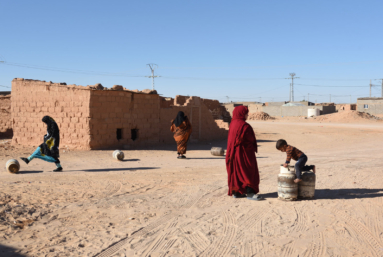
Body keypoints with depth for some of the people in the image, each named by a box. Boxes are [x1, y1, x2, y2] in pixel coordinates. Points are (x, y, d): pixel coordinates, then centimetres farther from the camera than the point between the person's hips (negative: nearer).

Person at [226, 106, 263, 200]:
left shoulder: (233, 124, 5)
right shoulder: (244, 125, -20)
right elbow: (251, 139, -13)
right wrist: (253, 148, 4)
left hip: (234, 152, 9)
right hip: (244, 153, -9)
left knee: (236, 172, 13)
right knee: (249, 172, 0)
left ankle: (236, 192, 17)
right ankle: (250, 193, 0)